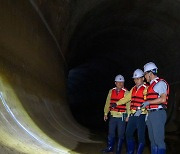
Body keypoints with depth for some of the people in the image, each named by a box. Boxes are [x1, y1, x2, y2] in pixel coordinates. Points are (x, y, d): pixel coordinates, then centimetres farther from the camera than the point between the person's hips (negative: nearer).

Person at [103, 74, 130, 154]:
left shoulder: (126, 92, -6)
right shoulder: (111, 91, 6)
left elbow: (128, 104, -8)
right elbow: (107, 103, 12)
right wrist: (105, 113, 11)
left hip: (122, 116, -4)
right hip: (112, 116, 4)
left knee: (120, 134, 2)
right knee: (111, 133, 11)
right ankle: (110, 148, 25)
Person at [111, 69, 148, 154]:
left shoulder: (146, 88, -7)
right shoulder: (133, 89, 17)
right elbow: (127, 98, 29)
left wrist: (141, 109, -33)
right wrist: (117, 103, 25)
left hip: (141, 116, -8)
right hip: (132, 115, 8)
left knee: (141, 136, -3)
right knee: (128, 134, 12)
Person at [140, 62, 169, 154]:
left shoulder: (160, 83, -6)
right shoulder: (151, 85, 21)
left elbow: (163, 99, -16)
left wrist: (148, 102, -15)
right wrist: (141, 108, 14)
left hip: (158, 113, -9)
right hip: (150, 114, 9)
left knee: (159, 140, -10)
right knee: (152, 139, 11)